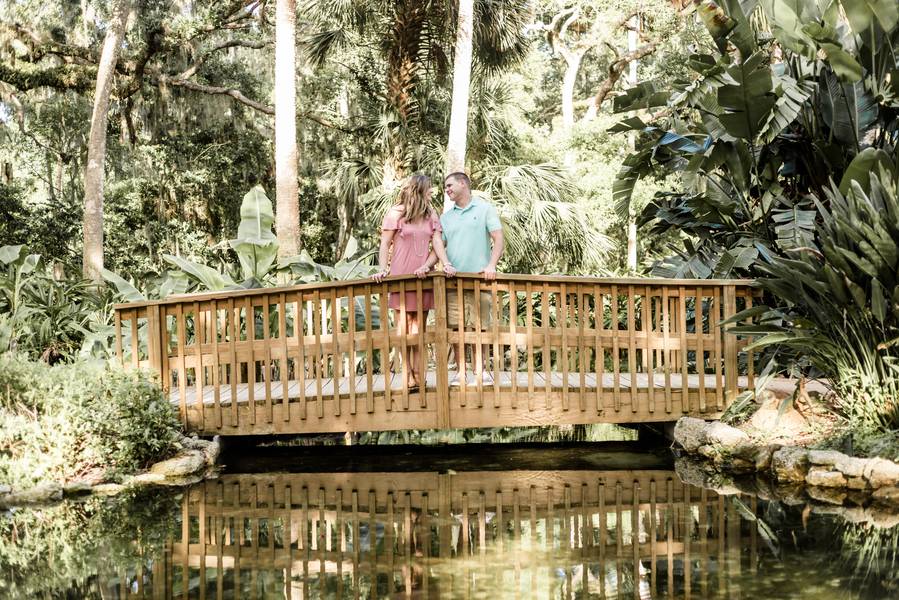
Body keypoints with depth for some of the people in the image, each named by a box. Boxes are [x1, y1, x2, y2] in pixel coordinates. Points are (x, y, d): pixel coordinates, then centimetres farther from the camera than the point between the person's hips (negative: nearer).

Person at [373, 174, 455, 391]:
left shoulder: (431, 214, 12)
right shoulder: (396, 213, 0)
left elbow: (437, 241, 3)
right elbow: (385, 244, -2)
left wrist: (446, 263, -14)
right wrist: (383, 270, -14)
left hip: (422, 277, 4)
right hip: (400, 276, -4)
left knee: (419, 330, 3)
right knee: (403, 329, -2)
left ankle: (417, 377, 5)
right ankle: (408, 377, 1)